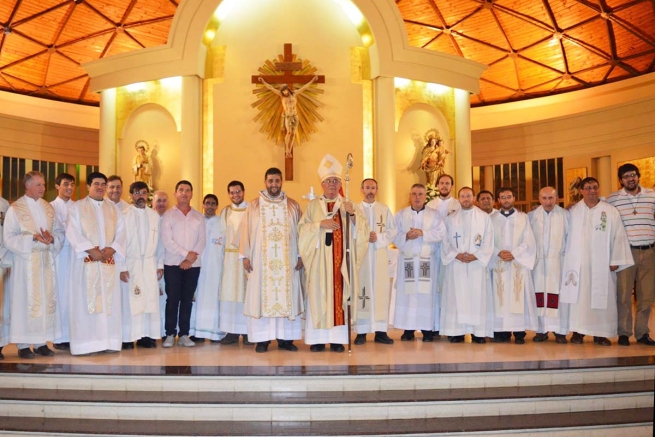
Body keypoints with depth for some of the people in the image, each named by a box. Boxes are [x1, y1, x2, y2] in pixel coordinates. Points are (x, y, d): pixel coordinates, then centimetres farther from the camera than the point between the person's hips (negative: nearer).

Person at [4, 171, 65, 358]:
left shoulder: (49, 208, 11)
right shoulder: (15, 209, -4)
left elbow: (60, 232, 10)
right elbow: (9, 238, -9)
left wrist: (51, 238, -12)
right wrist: (33, 237, -20)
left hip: (46, 260, 5)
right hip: (26, 261, -4)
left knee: (47, 298, 5)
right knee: (25, 300, -2)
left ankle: (41, 342, 13)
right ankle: (23, 344, 6)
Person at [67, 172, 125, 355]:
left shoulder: (113, 209, 16)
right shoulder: (77, 207, 5)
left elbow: (120, 231, 7)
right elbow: (72, 232, -7)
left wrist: (112, 248, -11)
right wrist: (91, 250, -17)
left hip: (108, 261, 3)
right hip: (86, 261, -3)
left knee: (109, 300, 2)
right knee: (86, 300, -4)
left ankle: (108, 340, 7)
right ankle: (85, 342, 0)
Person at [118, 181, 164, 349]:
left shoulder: (154, 215, 10)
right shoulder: (124, 215, -1)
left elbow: (159, 241, 11)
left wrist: (160, 264, 7)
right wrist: (122, 267, -10)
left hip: (150, 265, 3)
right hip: (131, 264, -3)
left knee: (150, 300, 1)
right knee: (130, 301, -3)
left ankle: (146, 336, 7)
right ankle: (128, 337, 4)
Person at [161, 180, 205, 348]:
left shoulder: (199, 217, 12)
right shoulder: (168, 215, 4)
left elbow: (202, 240, 3)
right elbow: (166, 240, -6)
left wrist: (191, 258, -10)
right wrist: (186, 254, -13)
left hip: (193, 264, 2)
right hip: (173, 263, -2)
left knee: (187, 300, 5)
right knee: (172, 299, -1)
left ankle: (184, 335, 10)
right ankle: (170, 334, 6)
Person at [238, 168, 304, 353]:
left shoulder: (293, 206, 8)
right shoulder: (254, 206, 6)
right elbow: (245, 231, 4)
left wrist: (300, 256, -1)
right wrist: (245, 256, -4)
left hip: (287, 261, 1)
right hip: (261, 261, -1)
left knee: (288, 297, 2)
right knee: (261, 297, 0)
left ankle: (285, 338, 9)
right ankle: (262, 339, 6)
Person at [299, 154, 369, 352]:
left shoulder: (348, 204, 12)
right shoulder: (313, 205, 9)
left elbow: (362, 228, 3)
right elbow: (302, 228, 0)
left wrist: (353, 214, -14)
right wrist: (320, 224, -14)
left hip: (341, 258, 1)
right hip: (319, 258, -1)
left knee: (340, 294, -1)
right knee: (318, 294, -3)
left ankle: (337, 338, 3)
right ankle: (318, 338, 2)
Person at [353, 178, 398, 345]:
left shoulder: (385, 209, 11)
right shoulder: (355, 209, 7)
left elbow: (393, 231, 5)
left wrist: (379, 237, -10)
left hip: (379, 255, 1)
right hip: (360, 255, -1)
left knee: (381, 290, -2)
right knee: (361, 289, -3)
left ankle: (381, 331, 2)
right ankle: (361, 331, 1)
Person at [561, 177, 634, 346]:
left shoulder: (611, 211, 2)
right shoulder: (573, 211, 5)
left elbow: (619, 236, 0)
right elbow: (566, 236, 7)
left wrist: (615, 260, -5)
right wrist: (567, 259, 3)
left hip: (602, 264, 0)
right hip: (579, 264, 1)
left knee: (602, 298, 2)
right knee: (579, 298, 2)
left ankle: (600, 333, 10)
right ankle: (578, 331, 9)